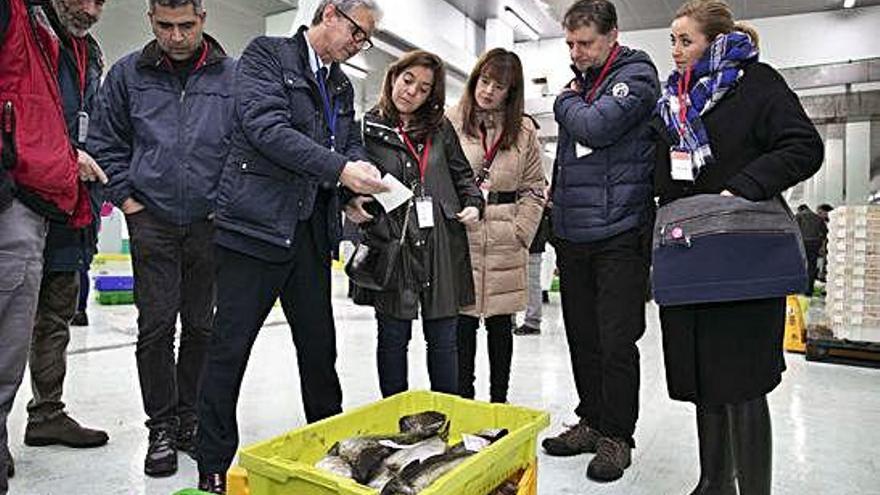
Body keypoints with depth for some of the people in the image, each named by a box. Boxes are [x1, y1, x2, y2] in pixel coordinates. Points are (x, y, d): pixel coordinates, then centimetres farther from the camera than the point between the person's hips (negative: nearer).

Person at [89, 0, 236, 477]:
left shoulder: (232, 75, 0)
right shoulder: (128, 73, 3)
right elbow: (106, 141, 10)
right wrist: (126, 198, 2)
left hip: (211, 222, 0)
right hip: (152, 220, 1)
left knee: (201, 326, 8)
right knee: (156, 327, 1)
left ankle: (190, 418, 24)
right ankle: (161, 425, 17)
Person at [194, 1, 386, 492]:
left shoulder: (342, 86, 19)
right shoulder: (266, 54, -1)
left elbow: (352, 142, 17)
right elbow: (266, 126, -15)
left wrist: (364, 173, -7)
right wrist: (338, 169, -20)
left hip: (312, 230, 7)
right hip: (257, 224, -6)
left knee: (320, 347, 13)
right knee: (230, 347, 2)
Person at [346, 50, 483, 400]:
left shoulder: (440, 128, 13)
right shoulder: (368, 128, 4)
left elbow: (462, 174, 19)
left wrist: (473, 203, 2)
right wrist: (352, 203, -15)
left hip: (441, 246, 3)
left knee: (442, 338, 10)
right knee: (393, 338, 8)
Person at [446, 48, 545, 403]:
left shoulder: (524, 130, 9)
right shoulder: (450, 121, 1)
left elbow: (534, 187, 9)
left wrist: (521, 233, -1)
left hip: (505, 245, 2)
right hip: (460, 239, -2)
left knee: (501, 324, 11)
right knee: (463, 322, 1)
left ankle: (499, 401, 24)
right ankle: (463, 399, 16)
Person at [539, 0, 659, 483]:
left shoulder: (635, 76, -3)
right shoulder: (580, 83, 19)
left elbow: (596, 127, -23)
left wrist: (565, 101, 0)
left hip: (619, 236, -7)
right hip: (573, 238, 7)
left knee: (617, 343, 0)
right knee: (582, 339, 13)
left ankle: (617, 436, 16)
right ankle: (591, 421, 27)